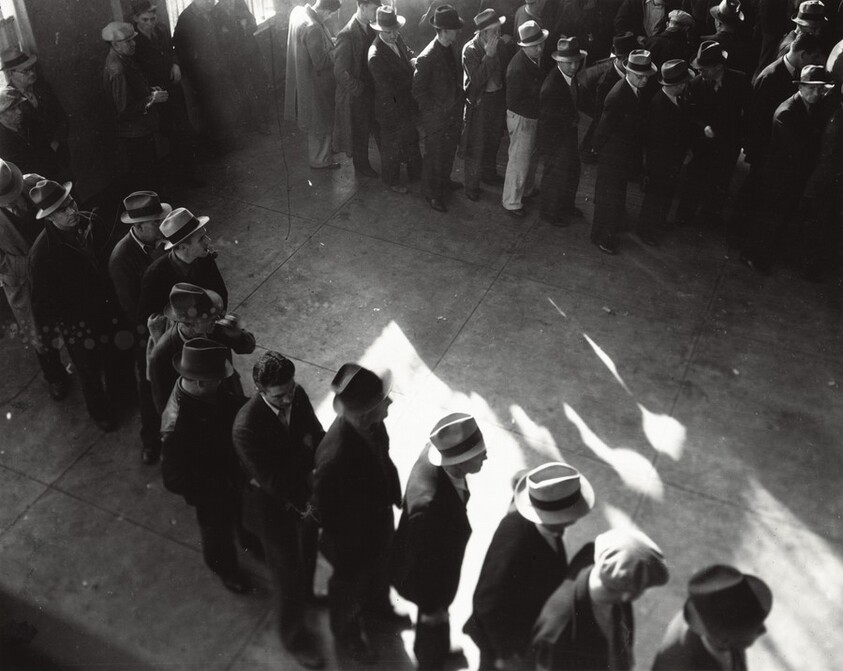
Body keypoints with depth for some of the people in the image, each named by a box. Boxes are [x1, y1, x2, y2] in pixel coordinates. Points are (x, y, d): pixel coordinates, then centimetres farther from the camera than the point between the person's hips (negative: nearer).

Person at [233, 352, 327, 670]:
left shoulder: (298, 395, -18)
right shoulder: (246, 427, -36)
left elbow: (317, 435, -3)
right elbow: (273, 481, -30)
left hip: (305, 491, 6)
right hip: (274, 505, -6)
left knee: (307, 551, 31)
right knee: (287, 571, 15)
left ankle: (305, 592, 64)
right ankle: (294, 635, 42)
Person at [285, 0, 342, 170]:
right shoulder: (313, 29, -32)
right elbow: (321, 62, -27)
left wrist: (329, 41, 4)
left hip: (302, 77, 9)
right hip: (315, 83, -9)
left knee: (317, 120, 26)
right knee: (320, 122, 11)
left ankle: (319, 152, 44)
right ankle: (320, 160, 27)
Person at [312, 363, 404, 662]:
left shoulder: (372, 424, -23)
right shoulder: (335, 456, -45)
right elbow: (324, 511, -28)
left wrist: (394, 493, 8)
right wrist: (345, 546, -15)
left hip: (380, 520, 6)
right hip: (353, 539, -6)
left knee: (380, 568, 35)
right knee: (350, 586, 25)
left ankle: (377, 605, 68)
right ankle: (347, 637, 57)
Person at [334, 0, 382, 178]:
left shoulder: (372, 29, -3)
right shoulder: (347, 35, -24)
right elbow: (340, 72, -23)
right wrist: (358, 89, -17)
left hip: (374, 89, 6)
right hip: (358, 95, -6)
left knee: (380, 127, 18)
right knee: (360, 132, 13)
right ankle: (362, 166, 33)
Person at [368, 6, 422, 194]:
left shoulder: (398, 39, -7)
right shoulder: (375, 56, -30)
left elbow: (409, 56, 12)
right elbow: (389, 88, -29)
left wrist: (413, 62, -9)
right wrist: (412, 74, -22)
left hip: (408, 104, 8)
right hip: (391, 109, -8)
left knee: (412, 140, 27)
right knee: (391, 147, 14)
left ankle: (415, 174, 50)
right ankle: (391, 180, 37)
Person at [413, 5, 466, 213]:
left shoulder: (452, 47, -3)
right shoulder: (427, 58, -26)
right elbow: (418, 91, -18)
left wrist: (461, 97, 8)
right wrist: (434, 111, -17)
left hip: (454, 112, 7)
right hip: (437, 117, -7)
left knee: (450, 149, 24)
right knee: (434, 155, 9)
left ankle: (444, 180, 46)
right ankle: (432, 192, 26)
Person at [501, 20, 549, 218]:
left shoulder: (539, 57, -4)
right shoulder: (517, 68, -30)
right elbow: (513, 102, -26)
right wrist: (540, 102, -24)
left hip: (535, 116, 9)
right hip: (522, 119, -9)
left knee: (533, 156, 25)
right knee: (519, 161, 3)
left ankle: (527, 190, 46)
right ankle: (511, 202, 19)